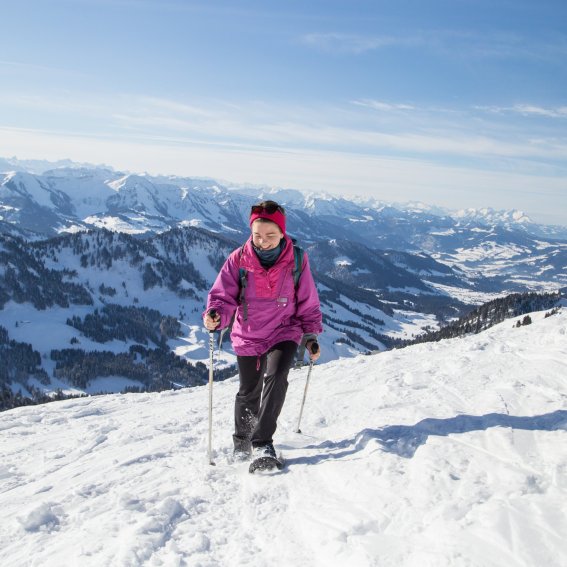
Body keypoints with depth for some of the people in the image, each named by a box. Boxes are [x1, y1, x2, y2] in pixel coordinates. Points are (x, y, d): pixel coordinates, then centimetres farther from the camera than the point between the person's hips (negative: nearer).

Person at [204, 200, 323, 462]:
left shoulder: (296, 260, -11)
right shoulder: (238, 259, -12)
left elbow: (308, 301, -1)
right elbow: (223, 294, -9)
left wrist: (311, 335, 0)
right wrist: (215, 315, -30)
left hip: (284, 332, -1)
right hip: (248, 337, 1)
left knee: (275, 377, -27)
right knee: (248, 393, 13)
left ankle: (262, 442, -17)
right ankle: (242, 442, 38)